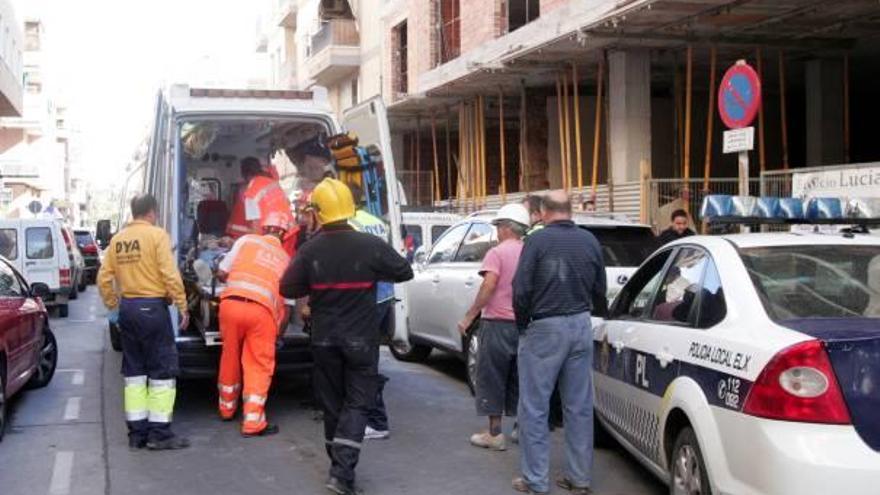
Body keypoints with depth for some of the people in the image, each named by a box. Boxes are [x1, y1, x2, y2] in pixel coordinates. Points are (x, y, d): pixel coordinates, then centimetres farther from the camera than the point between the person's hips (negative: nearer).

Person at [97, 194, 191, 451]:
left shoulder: (117, 239, 9)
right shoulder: (157, 235, -8)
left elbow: (104, 279, 9)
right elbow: (170, 275, -15)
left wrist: (113, 307, 19)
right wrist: (182, 307, -9)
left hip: (127, 308, 6)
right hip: (152, 308, -6)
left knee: (134, 372, 13)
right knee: (162, 371, 2)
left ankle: (136, 432, 16)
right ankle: (159, 433, 2)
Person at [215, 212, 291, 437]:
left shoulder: (245, 240, 15)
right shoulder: (285, 258, 20)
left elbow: (221, 273, 14)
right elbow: (285, 302, 21)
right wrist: (279, 331, 33)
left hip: (231, 303, 1)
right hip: (261, 309, -1)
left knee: (230, 359, 18)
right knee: (259, 366, 6)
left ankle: (227, 408, 36)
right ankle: (253, 422, 2)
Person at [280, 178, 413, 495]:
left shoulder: (310, 250, -9)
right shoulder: (371, 246, -12)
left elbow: (288, 289, -6)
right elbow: (405, 272, 0)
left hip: (324, 339, 2)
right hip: (360, 339, -2)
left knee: (332, 402, 15)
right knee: (357, 402, 3)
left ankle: (339, 467, 25)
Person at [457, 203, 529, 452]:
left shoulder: (497, 253, -10)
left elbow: (488, 287, -20)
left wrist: (469, 317, -16)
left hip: (498, 324, -5)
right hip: (525, 325, 5)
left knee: (492, 379, 4)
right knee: (519, 380, 15)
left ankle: (495, 434, 6)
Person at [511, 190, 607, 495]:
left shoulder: (538, 240, -10)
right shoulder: (590, 241, 5)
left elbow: (521, 290, -12)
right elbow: (600, 290, 12)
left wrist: (523, 324, 4)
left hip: (545, 329, -5)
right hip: (581, 326, 5)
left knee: (534, 408, 3)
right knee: (580, 407, 12)